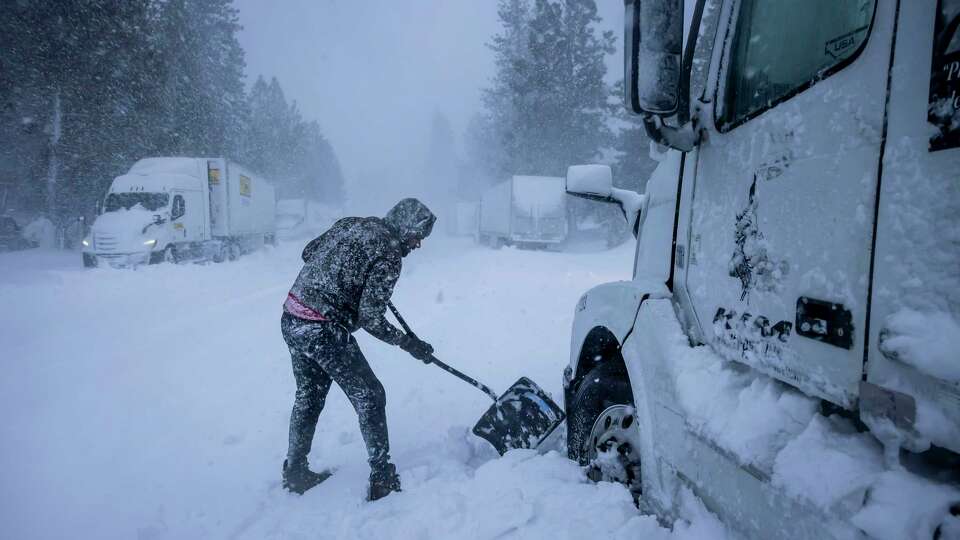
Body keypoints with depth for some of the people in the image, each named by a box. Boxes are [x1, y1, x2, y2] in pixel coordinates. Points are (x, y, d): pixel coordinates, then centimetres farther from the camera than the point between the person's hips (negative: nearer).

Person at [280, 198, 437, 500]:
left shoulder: (351, 223, 8)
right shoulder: (389, 255, -15)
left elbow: (308, 252, 18)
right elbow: (370, 319, -16)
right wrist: (409, 344, -5)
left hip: (291, 319, 9)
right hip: (324, 332, -8)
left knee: (308, 397, 23)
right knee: (369, 397, 5)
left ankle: (295, 472, 37)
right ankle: (382, 480, 13)